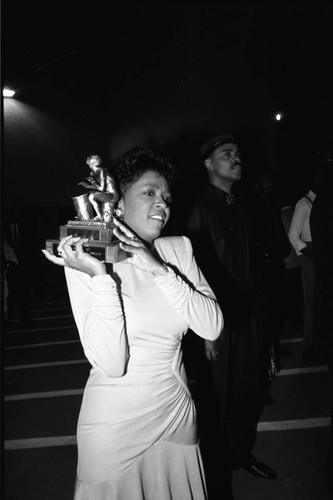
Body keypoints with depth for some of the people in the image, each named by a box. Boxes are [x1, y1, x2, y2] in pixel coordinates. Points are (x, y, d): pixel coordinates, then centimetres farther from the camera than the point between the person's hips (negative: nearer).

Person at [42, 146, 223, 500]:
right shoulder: (87, 261, -14)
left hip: (176, 414, 4)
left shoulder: (179, 248, -4)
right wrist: (101, 276, -28)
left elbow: (212, 327, -13)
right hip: (115, 425, -3)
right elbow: (111, 364, -21)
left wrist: (160, 270, -23)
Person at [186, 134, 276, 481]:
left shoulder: (242, 209, 11)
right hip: (218, 319, -7)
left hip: (247, 316, 7)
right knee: (220, 394, 8)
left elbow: (249, 266, 11)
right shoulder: (200, 209, -12)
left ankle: (242, 453, 41)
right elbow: (196, 273, -16)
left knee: (253, 388, 17)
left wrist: (255, 309, 8)